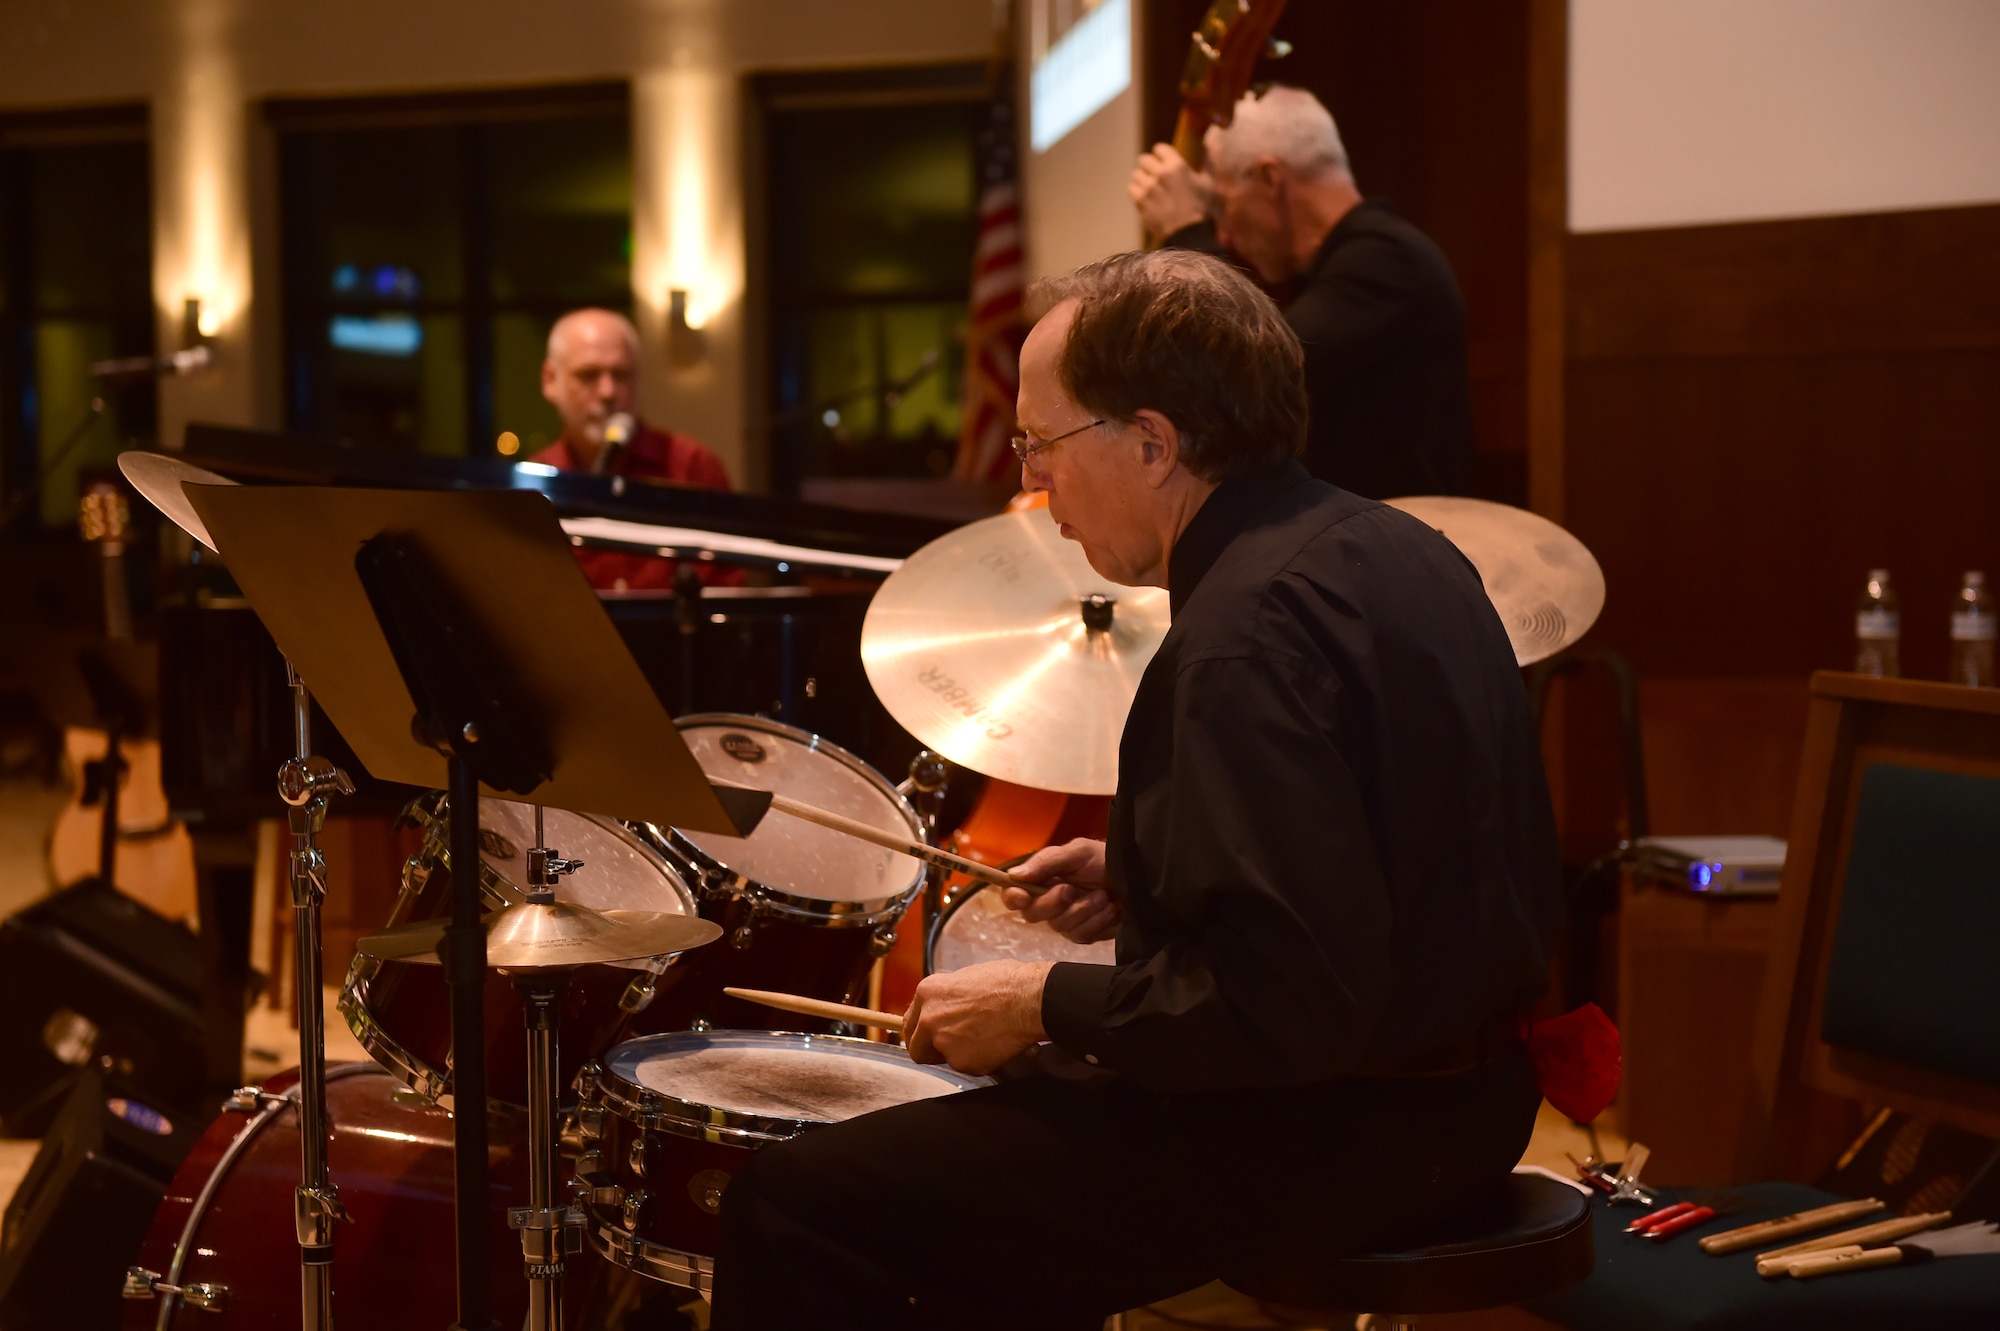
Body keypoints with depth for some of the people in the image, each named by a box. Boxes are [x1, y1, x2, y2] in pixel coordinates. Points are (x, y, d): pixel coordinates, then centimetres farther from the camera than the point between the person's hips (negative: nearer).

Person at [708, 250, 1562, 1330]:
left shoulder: (1244, 634, -23)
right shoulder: (1388, 546, 8)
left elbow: (1294, 1001, -29)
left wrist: (1047, 1006, -16)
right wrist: (1142, 874, 13)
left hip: (1339, 1134, -11)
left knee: (794, 1203, -10)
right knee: (1011, 1101, 33)